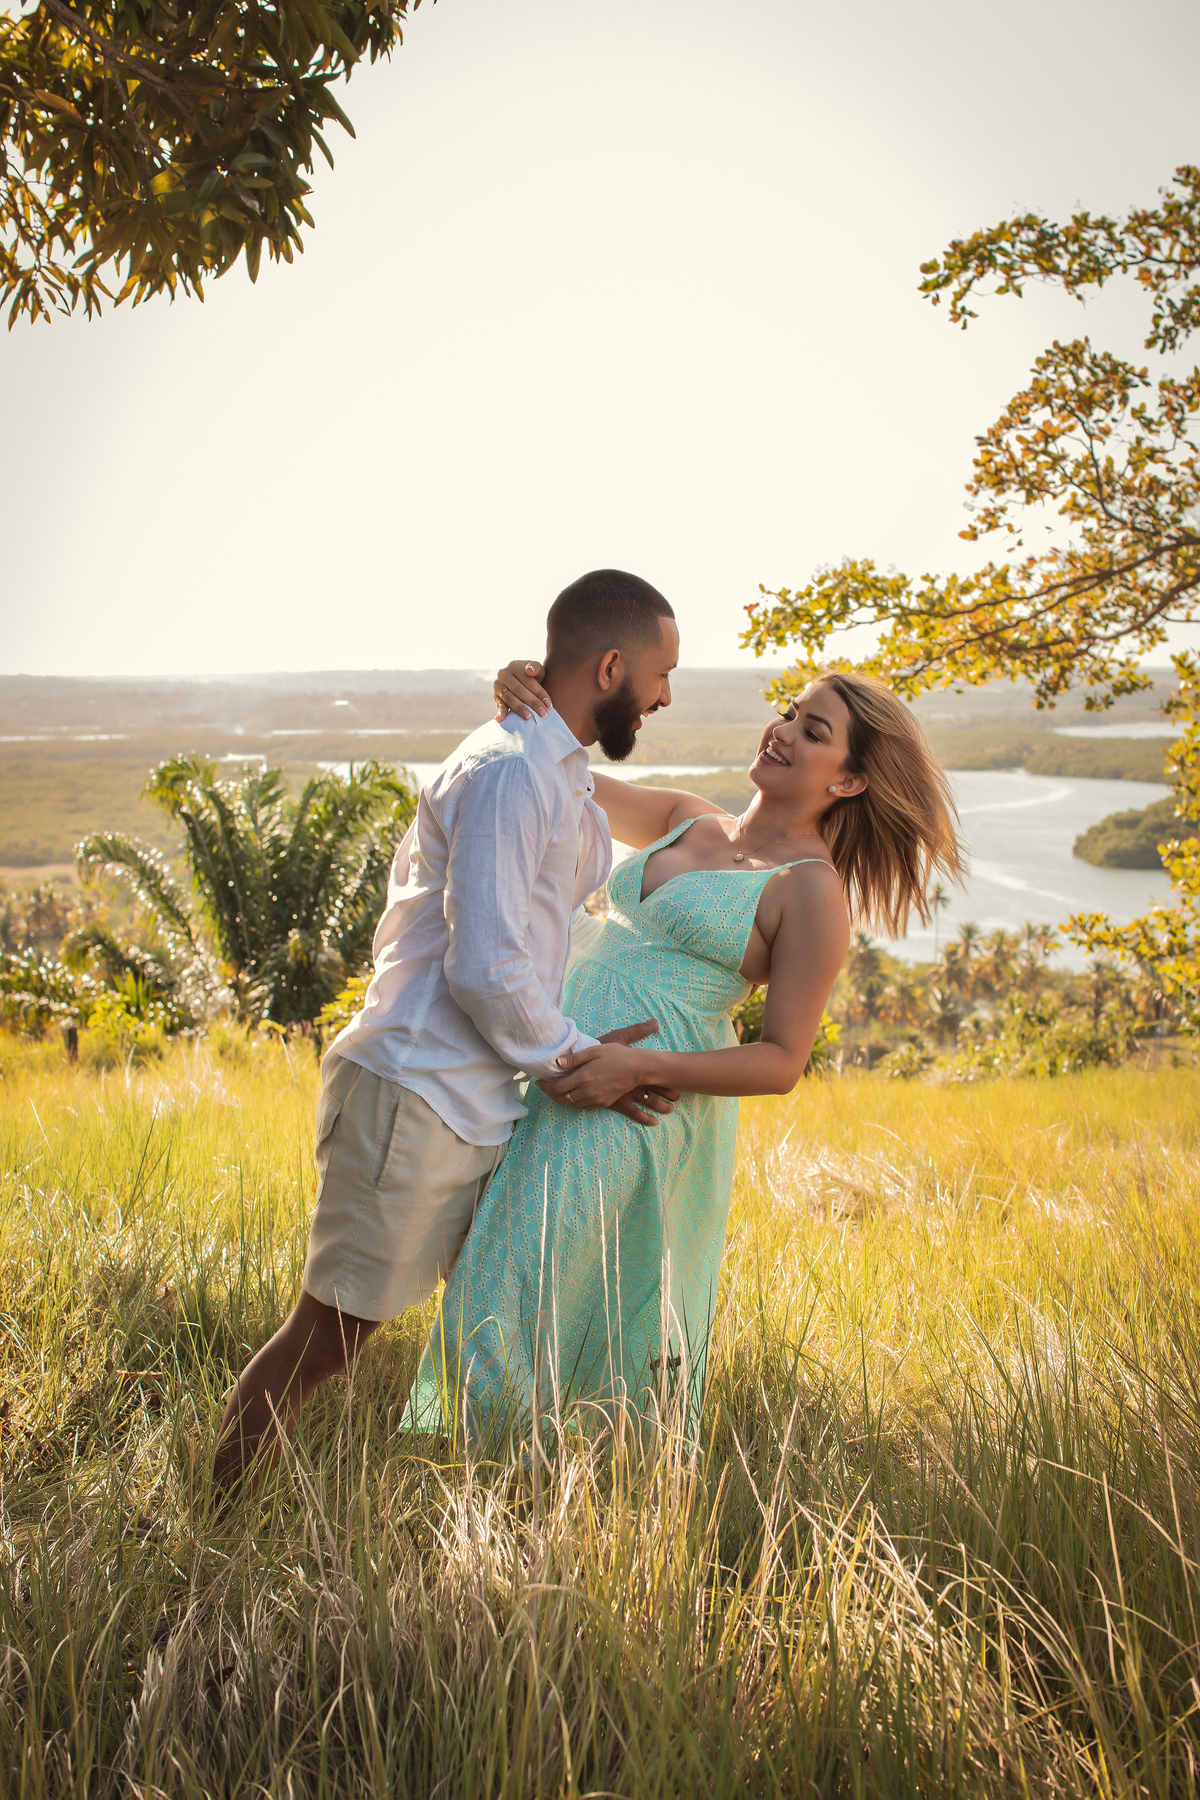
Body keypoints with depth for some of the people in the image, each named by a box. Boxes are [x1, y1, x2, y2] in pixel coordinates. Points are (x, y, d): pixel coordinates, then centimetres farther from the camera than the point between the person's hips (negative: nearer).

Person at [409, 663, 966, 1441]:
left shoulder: (815, 891, -7)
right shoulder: (690, 821, 12)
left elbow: (783, 1062, -9)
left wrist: (639, 1068, -20)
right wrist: (523, 701, -8)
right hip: (565, 1074, 7)